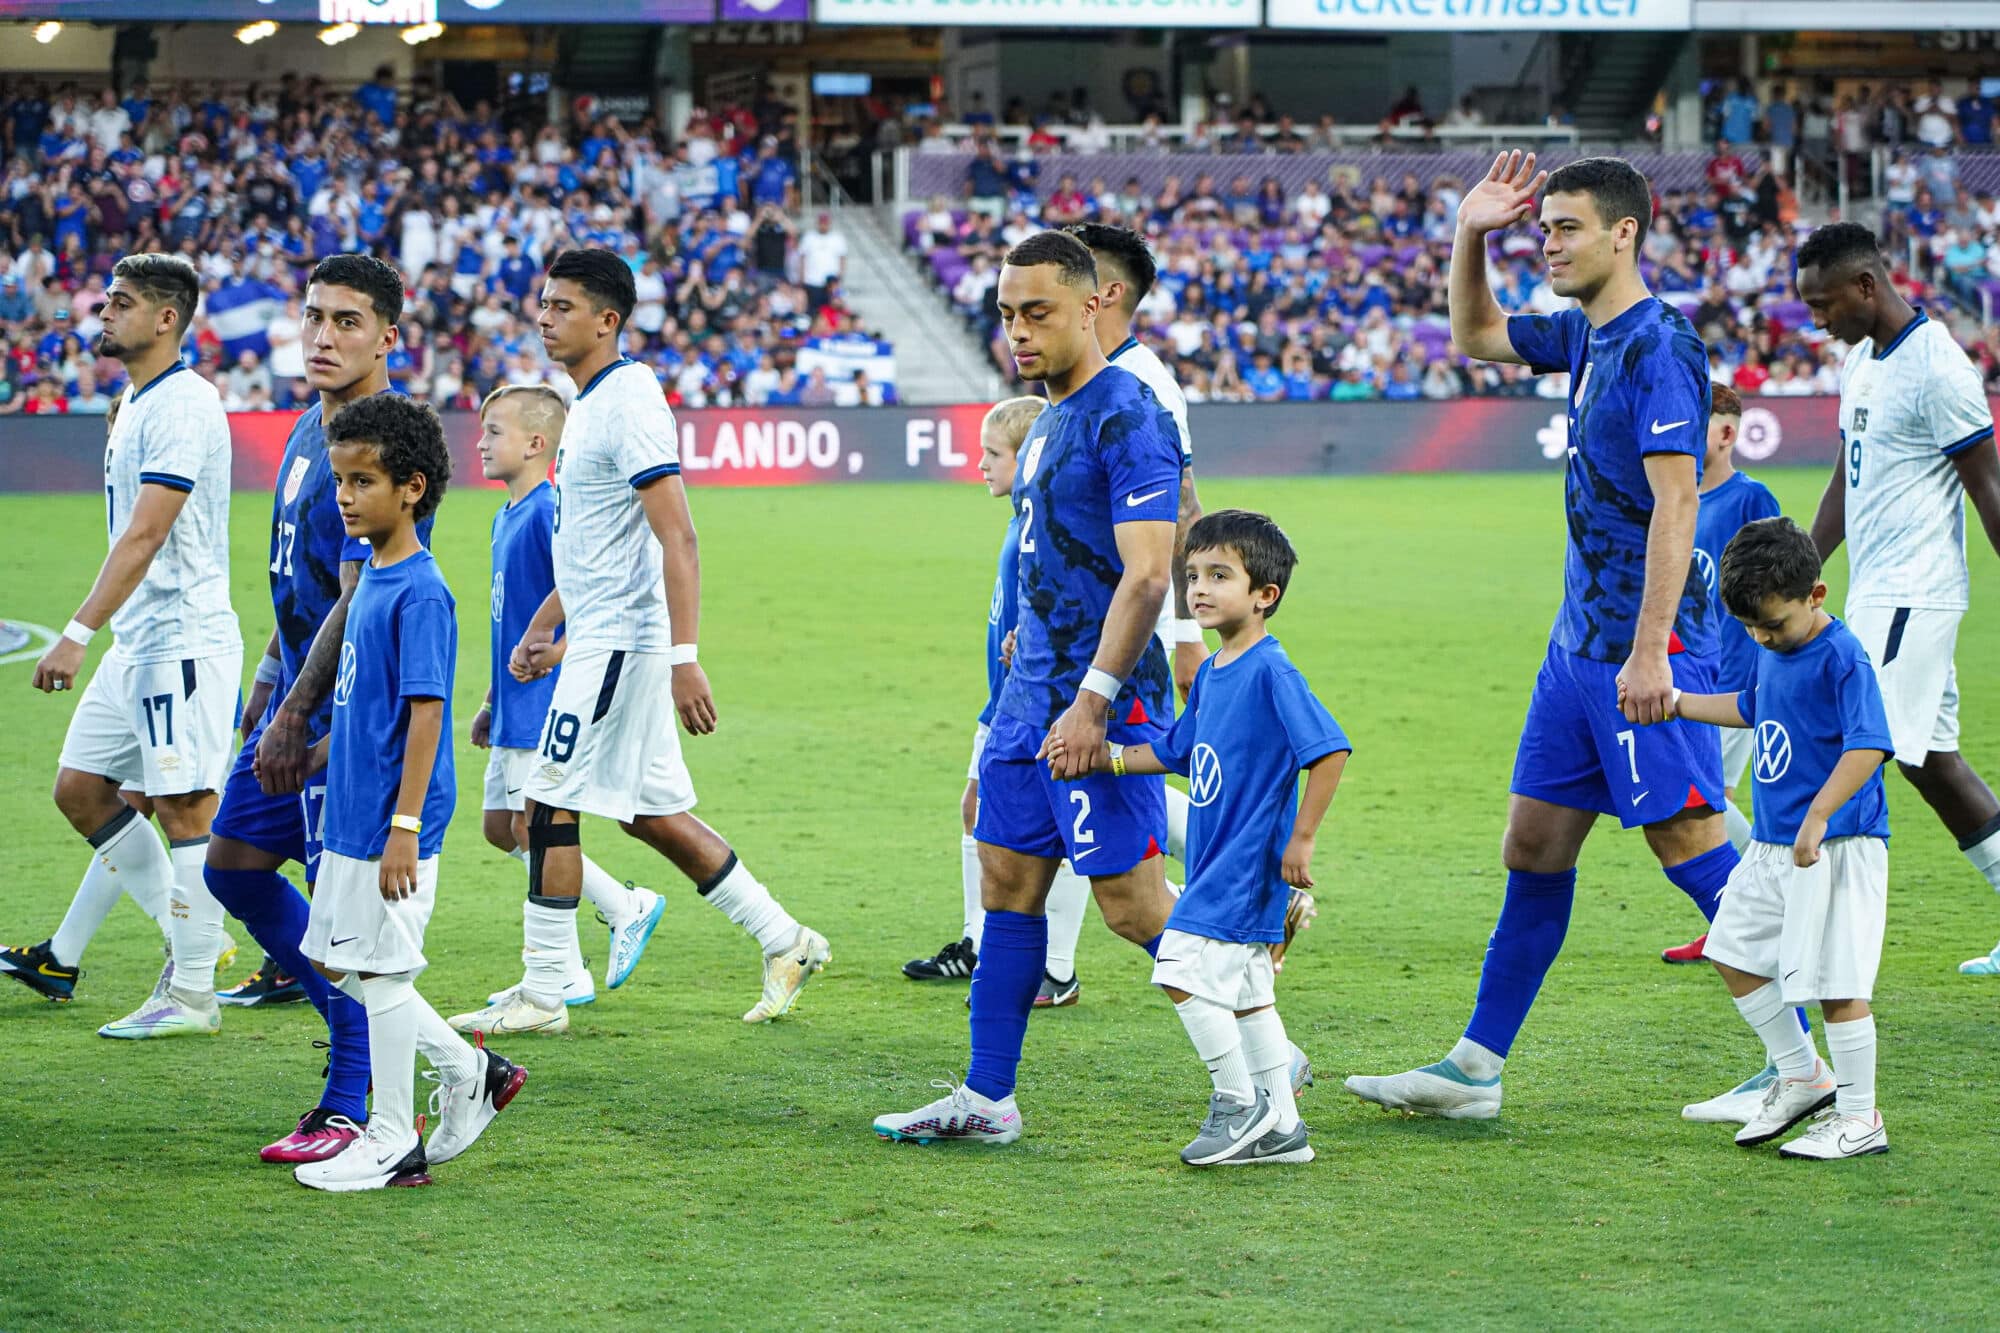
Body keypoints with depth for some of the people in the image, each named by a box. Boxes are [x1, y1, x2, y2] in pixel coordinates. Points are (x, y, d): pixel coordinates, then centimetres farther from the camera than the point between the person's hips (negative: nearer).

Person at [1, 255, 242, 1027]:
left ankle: (191, 995, -3)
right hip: (135, 643, 10)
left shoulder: (182, 406, -16)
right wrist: (96, 633, 21)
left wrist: (78, 634, -26)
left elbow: (145, 536, -23)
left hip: (183, 638, -10)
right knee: (81, 789, 11)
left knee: (184, 809, -7)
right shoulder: (138, 402, 15)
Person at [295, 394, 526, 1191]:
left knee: (379, 973, -2)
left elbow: (425, 712, -21)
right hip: (351, 814, 10)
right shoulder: (371, 578, 10)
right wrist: (320, 751, 30)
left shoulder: (419, 593, -18)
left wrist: (405, 826, -23)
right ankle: (470, 1071, 25)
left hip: (390, 825, -10)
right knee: (336, 964, 15)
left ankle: (394, 1145, 9)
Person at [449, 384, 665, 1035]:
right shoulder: (507, 516, 14)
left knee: (534, 829, -6)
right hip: (517, 706, 10)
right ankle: (627, 909, 20)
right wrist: (491, 702, 23)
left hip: (547, 702, -10)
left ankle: (560, 986, 4)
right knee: (501, 826, 12)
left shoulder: (551, 512, -16)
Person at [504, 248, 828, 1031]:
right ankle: (784, 941, 19)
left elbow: (676, 539, -23)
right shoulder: (589, 402, 15)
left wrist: (684, 658, -28)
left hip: (621, 640, -10)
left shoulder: (627, 402, -16)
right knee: (651, 813, 13)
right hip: (600, 636, 10)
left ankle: (543, 991, 2)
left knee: (551, 802, -5)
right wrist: (541, 627, 24)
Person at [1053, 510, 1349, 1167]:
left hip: (1249, 861, -9)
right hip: (1217, 866, 9)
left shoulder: (1271, 671, -17)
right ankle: (1280, 1128, 18)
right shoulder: (1210, 674, 11)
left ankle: (1239, 1104, 0)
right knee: (1246, 991, 12)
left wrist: (1300, 841, -20)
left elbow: (1329, 751, -22)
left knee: (1185, 970, -12)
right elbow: (1175, 752, 22)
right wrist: (1099, 757, 11)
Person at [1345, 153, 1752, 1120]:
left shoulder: (1655, 345, -15)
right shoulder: (1585, 336, 13)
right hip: (1580, 642, 9)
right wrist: (1469, 238, 15)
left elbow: (1676, 501, -21)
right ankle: (1475, 1071, 15)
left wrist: (1651, 650, -25)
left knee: (1689, 845, -7)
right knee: (1534, 846, 10)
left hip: (1643, 646, -9)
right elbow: (1474, 337, 32)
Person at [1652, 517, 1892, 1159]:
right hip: (1772, 844, 10)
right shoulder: (1773, 653, 10)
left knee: (1836, 981, -8)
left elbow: (1868, 746, -27)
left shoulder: (1842, 658, -17)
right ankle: (1802, 1077, 28)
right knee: (1734, 954, 15)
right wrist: (1679, 703, 31)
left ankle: (1860, 1118, 2)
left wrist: (1818, 818, -33)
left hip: (1836, 847, -10)